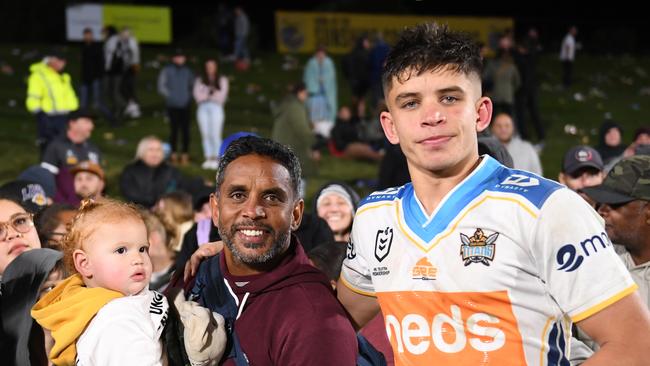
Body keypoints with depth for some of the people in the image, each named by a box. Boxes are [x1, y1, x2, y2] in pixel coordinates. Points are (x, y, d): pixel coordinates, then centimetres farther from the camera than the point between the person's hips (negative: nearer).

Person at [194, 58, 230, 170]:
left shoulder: (222, 80, 9)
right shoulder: (199, 80, 13)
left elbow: (221, 96, 1)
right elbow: (198, 96, 2)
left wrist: (206, 95, 0)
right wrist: (212, 94, -5)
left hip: (216, 108, -2)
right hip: (203, 108, 2)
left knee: (215, 134, -8)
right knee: (205, 134, 0)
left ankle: (216, 159, -6)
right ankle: (208, 159, 2)